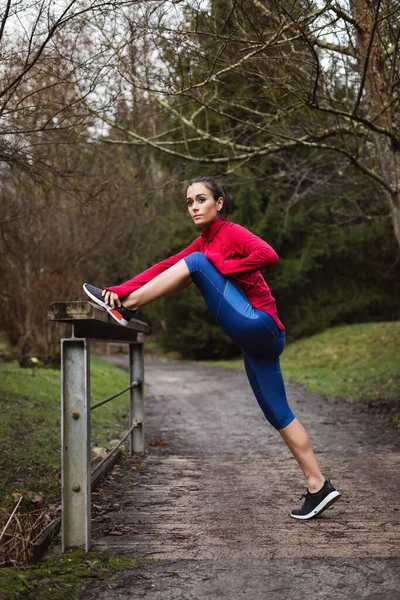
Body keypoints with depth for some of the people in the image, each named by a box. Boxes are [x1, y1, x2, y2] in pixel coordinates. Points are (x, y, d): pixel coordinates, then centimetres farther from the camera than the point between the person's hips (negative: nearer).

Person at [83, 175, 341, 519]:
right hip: (258, 340, 10)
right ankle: (319, 488, 12)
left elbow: (268, 255, -23)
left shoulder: (231, 232, -4)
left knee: (198, 262, -12)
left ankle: (125, 310, -10)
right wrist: (121, 290, 1)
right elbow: (165, 268, 12)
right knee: (278, 414, 9)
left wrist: (222, 266, -15)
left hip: (257, 324, -10)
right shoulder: (204, 242, 20)